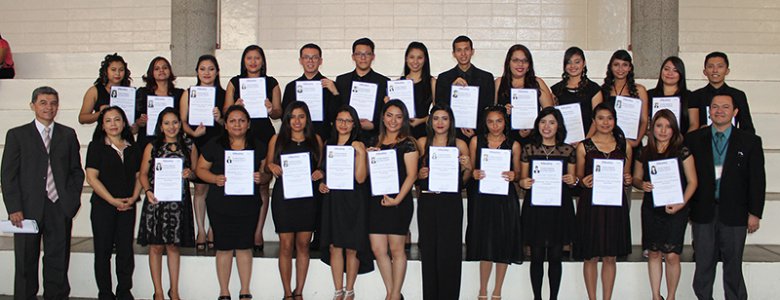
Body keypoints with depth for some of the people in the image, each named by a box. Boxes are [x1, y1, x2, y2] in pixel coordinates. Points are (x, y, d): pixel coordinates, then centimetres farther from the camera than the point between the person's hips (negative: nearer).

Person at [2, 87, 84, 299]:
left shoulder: (68, 135, 11)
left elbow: (76, 171, 13)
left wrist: (72, 200, 0)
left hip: (60, 209, 2)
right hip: (28, 209, -2)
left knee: (58, 262, 7)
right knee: (26, 262, 6)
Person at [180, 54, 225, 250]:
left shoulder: (224, 94, 6)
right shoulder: (188, 94, 9)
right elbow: (183, 121, 5)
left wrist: (220, 119, -14)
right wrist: (193, 132, -13)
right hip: (196, 146, 0)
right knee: (200, 188, 2)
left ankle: (213, 231, 12)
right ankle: (201, 232, 10)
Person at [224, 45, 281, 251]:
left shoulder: (271, 83, 10)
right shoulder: (235, 82, 12)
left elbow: (279, 112, 9)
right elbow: (226, 112, 9)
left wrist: (271, 110, -13)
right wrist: (236, 107, -13)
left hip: (264, 137, 0)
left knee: (262, 185, -2)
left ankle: (258, 232, 3)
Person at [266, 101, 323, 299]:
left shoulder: (316, 140, 10)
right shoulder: (277, 139, 8)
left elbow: (322, 166, 16)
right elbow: (267, 167, 12)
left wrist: (320, 173, -6)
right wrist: (271, 167, -10)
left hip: (308, 197, 1)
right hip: (283, 197, -1)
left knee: (303, 244, 4)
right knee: (286, 245, -2)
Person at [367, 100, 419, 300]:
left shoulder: (407, 143, -3)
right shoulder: (375, 142, 14)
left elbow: (411, 175, -9)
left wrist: (397, 199, -17)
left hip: (399, 202, -5)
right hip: (376, 200, 5)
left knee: (396, 249, 2)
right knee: (377, 249, 4)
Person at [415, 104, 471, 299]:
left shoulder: (460, 145, 2)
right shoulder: (422, 143, 7)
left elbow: (465, 180, 9)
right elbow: (413, 173, 17)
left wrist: (466, 167, -11)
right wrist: (420, 174, -4)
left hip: (451, 203, -2)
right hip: (427, 201, 2)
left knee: (449, 251, -2)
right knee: (428, 249, 4)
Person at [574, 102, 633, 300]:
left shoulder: (625, 146, 9)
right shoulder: (584, 147, 2)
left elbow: (627, 177, 17)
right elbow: (579, 178, 7)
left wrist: (628, 180, -5)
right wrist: (584, 182, -14)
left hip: (615, 204, 2)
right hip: (591, 204, -2)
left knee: (610, 257, 7)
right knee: (591, 256, 3)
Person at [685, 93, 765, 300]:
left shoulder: (750, 141, 1)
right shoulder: (694, 139, 3)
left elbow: (757, 180, 1)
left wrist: (755, 213, -2)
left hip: (734, 213, 0)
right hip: (703, 212, 1)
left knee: (733, 264, 8)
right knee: (703, 263, 7)